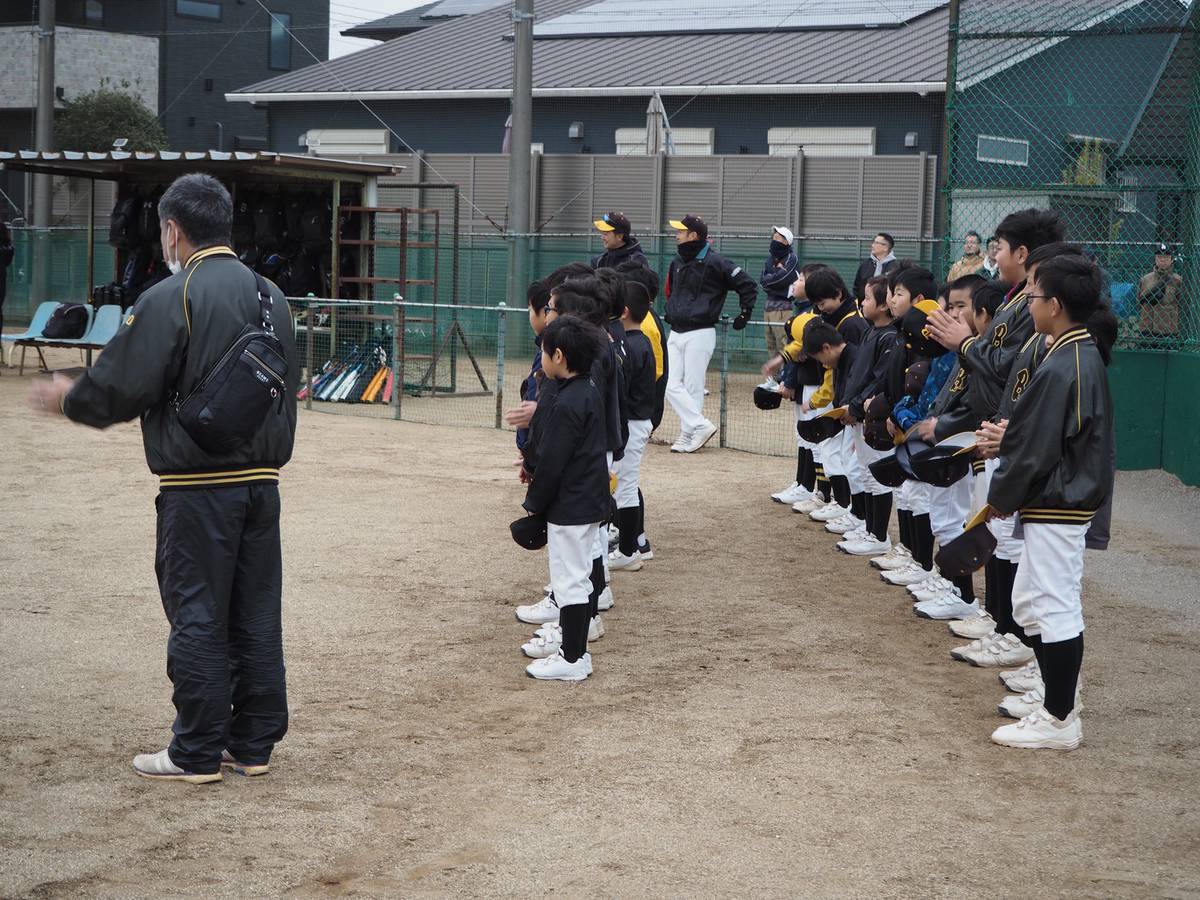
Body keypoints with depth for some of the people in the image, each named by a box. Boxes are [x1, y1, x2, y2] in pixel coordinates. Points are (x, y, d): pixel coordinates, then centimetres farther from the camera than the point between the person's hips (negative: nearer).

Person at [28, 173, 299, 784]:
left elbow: (119, 389, -12)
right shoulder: (272, 297, 11)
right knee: (257, 615, 11)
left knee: (198, 619, 1)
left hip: (198, 490, -6)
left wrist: (67, 399, 6)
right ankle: (253, 744, 18)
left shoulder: (171, 298, -12)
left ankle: (197, 754, 8)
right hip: (262, 481, 7)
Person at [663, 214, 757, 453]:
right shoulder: (677, 263, 12)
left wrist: (744, 315, -6)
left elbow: (748, 286, -8)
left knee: (693, 388, -4)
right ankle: (701, 426, 4)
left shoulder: (715, 263, -11)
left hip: (700, 333, -7)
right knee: (670, 386, -1)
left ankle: (688, 435, 4)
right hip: (675, 334, 8)